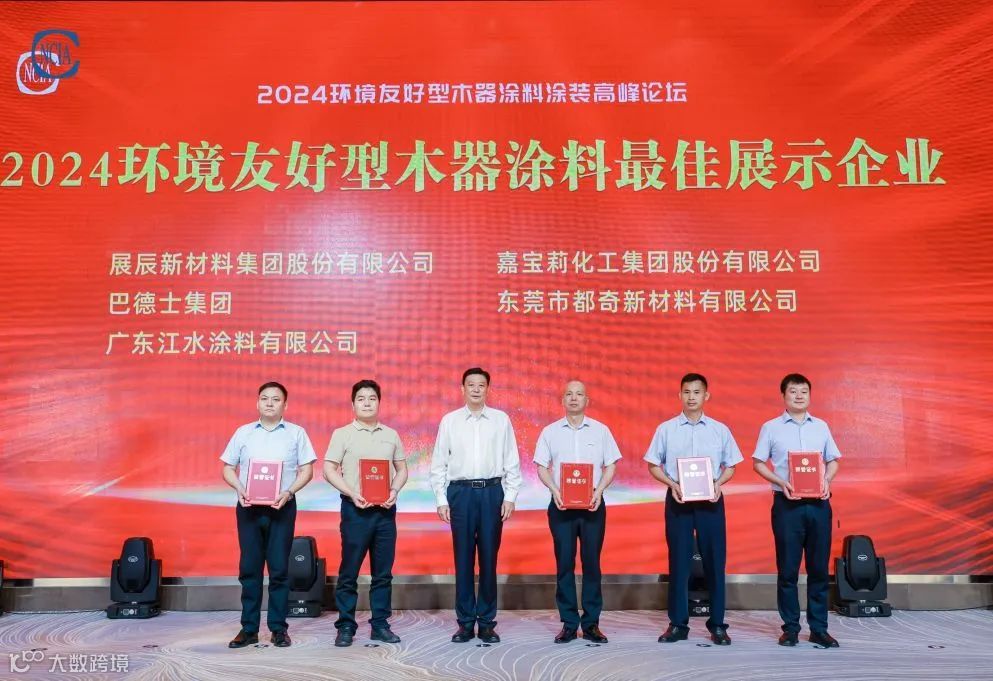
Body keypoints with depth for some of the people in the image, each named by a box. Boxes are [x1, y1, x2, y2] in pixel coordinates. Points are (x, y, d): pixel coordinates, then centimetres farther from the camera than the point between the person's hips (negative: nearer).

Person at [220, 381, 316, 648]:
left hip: (282, 507, -1)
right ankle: (249, 628, 12)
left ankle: (279, 628, 9)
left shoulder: (296, 433, 5)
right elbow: (228, 468, 9)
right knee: (249, 568, 4)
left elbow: (307, 470, 2)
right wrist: (239, 488, -10)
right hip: (248, 507, 2)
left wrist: (289, 492, -14)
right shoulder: (243, 433, 9)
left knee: (279, 568, 1)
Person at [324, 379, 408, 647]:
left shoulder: (391, 435, 10)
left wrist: (395, 490, -5)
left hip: (385, 509, 3)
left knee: (383, 571, 7)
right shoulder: (342, 434, 1)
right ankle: (345, 626, 10)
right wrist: (352, 493, -15)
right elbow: (329, 470, -3)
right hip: (355, 508, -3)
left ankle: (380, 624, 16)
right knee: (349, 570, 0)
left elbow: (402, 470, 14)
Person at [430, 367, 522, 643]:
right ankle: (465, 622, 15)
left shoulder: (501, 419, 5)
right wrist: (441, 499, 1)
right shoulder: (449, 420, 5)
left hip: (492, 491, 0)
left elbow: (512, 462, 5)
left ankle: (487, 622, 15)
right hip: (460, 491, 0)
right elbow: (439, 463, 6)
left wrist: (510, 497, -1)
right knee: (463, 558, 4)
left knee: (489, 557, 5)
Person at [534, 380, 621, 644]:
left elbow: (611, 466, 6)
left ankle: (591, 623, 11)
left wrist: (599, 491, -10)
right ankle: (568, 623, 10)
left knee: (591, 562, 2)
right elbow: (542, 468, 5)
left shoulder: (600, 430, 6)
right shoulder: (550, 432, 6)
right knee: (564, 563, 2)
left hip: (593, 504, 0)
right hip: (561, 504, 0)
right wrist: (555, 491, -11)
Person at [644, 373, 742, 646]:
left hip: (711, 500, 1)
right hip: (678, 500, 0)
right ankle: (678, 624, 13)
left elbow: (730, 466, 9)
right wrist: (672, 484, -11)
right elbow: (654, 465, 5)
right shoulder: (666, 429, 2)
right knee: (678, 562, 4)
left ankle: (717, 624, 15)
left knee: (714, 561, 4)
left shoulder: (720, 429, 4)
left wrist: (719, 483, -10)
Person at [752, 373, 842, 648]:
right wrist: (781, 482, -13)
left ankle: (819, 628, 15)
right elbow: (758, 463, 2)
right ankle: (790, 628, 12)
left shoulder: (821, 426, 11)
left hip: (818, 503, 3)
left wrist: (827, 480, -6)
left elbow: (833, 461, 14)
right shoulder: (771, 428, 2)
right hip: (787, 503, -2)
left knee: (819, 567, 6)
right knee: (787, 568, 2)